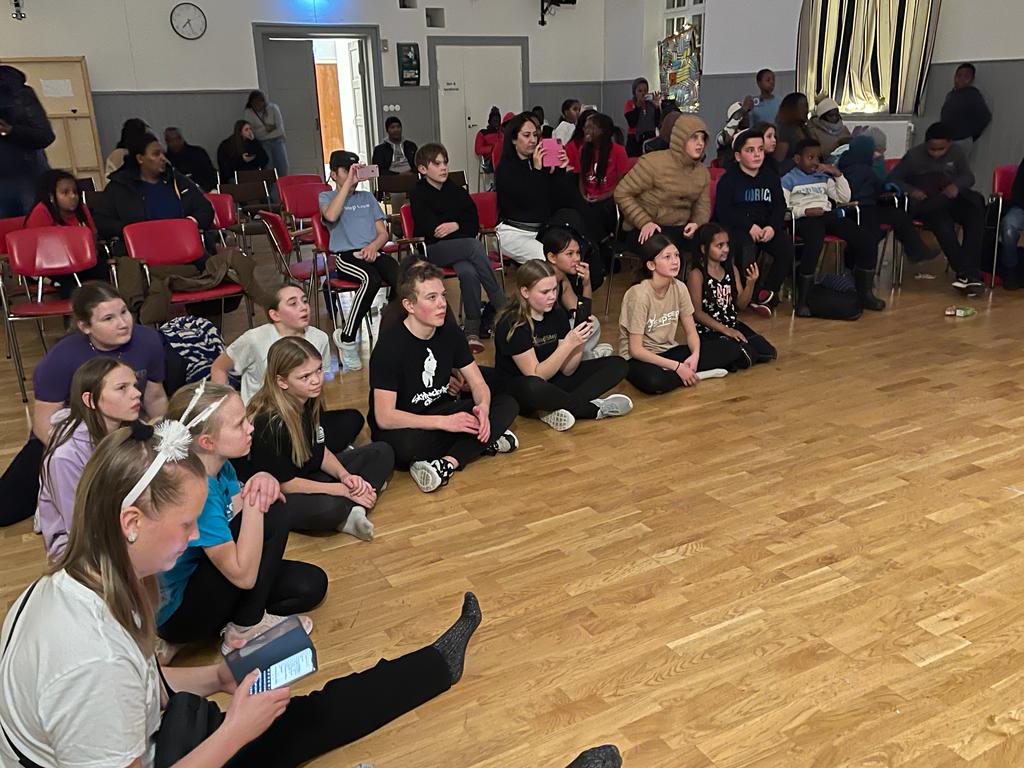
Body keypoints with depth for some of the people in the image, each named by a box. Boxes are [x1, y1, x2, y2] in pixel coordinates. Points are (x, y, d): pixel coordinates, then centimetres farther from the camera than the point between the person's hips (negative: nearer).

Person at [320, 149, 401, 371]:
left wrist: (374, 246, -5)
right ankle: (346, 337, -23)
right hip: (345, 255, -4)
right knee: (371, 279, -38)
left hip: (373, 252, 4)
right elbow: (331, 216, -13)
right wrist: (348, 182, -9)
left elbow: (383, 233, 18)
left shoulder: (367, 197, 26)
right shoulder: (326, 197, 14)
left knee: (402, 279, -31)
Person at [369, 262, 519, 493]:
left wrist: (483, 407, -23)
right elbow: (385, 417, -25)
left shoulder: (450, 332, -3)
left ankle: (447, 463, -24)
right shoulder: (390, 346, -21)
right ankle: (483, 442, -17)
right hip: (404, 426, -6)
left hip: (441, 411, 6)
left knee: (507, 405, -12)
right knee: (406, 446, -41)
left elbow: (478, 384, 1)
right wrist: (445, 422, -32)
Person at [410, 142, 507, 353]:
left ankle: (472, 329, -28)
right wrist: (457, 227, -6)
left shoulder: (456, 191, 16)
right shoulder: (418, 195, 2)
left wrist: (455, 226, -6)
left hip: (460, 248, 4)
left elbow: (474, 224, 12)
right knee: (474, 246, -33)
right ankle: (502, 308, -29)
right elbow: (430, 229, -10)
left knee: (468, 272, -33)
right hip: (432, 250, -4)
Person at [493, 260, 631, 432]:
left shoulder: (558, 313, -2)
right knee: (534, 387, -45)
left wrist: (580, 341, -20)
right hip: (517, 391, -7)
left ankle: (556, 409, -22)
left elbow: (567, 370, -3)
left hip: (552, 381, 7)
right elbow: (536, 376, -23)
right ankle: (595, 408, -19)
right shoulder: (512, 325, -20)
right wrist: (569, 343, -29)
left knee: (618, 364, -4)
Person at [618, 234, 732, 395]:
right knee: (654, 382, -40)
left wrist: (695, 355, -18)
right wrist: (677, 367, -24)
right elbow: (635, 350, -22)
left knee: (730, 350, -9)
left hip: (668, 352, 5)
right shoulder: (639, 294, -22)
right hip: (639, 358, -5)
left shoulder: (679, 287, -5)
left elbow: (691, 332, 4)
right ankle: (695, 373, -13)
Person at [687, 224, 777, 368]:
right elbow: (697, 313, -14)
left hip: (733, 326, 7)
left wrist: (751, 283, -12)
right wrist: (725, 330, -18)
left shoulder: (732, 269, 6)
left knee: (768, 353, -5)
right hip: (708, 331, -7)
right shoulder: (696, 275, -12)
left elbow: (741, 304, 7)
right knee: (745, 358, -25)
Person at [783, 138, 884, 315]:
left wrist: (838, 174, 12)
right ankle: (802, 299, -35)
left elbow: (844, 199, 21)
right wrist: (805, 211, -17)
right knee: (815, 243, -42)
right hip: (804, 218, -6)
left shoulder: (824, 177, 27)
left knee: (868, 239, -15)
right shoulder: (788, 179, 9)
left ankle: (864, 292, -2)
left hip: (828, 215, 6)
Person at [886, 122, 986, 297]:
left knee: (976, 216, -27)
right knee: (943, 223, -36)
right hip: (926, 204, -4)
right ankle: (966, 273, -31)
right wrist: (911, 190, -24)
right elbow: (892, 179, -5)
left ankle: (968, 273, -29)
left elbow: (969, 177, 12)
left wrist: (957, 185, -12)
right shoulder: (914, 155, -4)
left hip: (951, 200, 4)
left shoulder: (956, 153, 6)